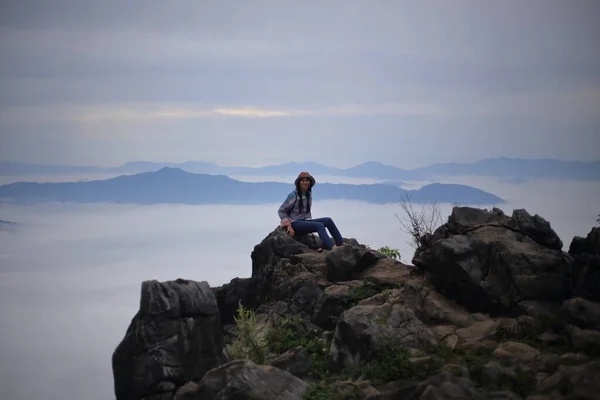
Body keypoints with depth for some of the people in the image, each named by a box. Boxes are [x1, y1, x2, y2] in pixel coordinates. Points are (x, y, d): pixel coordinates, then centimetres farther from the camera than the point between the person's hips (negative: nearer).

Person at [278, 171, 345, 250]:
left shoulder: (309, 194, 10)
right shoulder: (293, 195, -12)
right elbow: (281, 211, -8)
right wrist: (288, 226, -17)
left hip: (305, 221, 7)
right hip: (294, 223, -7)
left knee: (328, 220, -12)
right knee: (320, 225, -29)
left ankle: (342, 244, -17)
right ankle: (333, 248, -45)